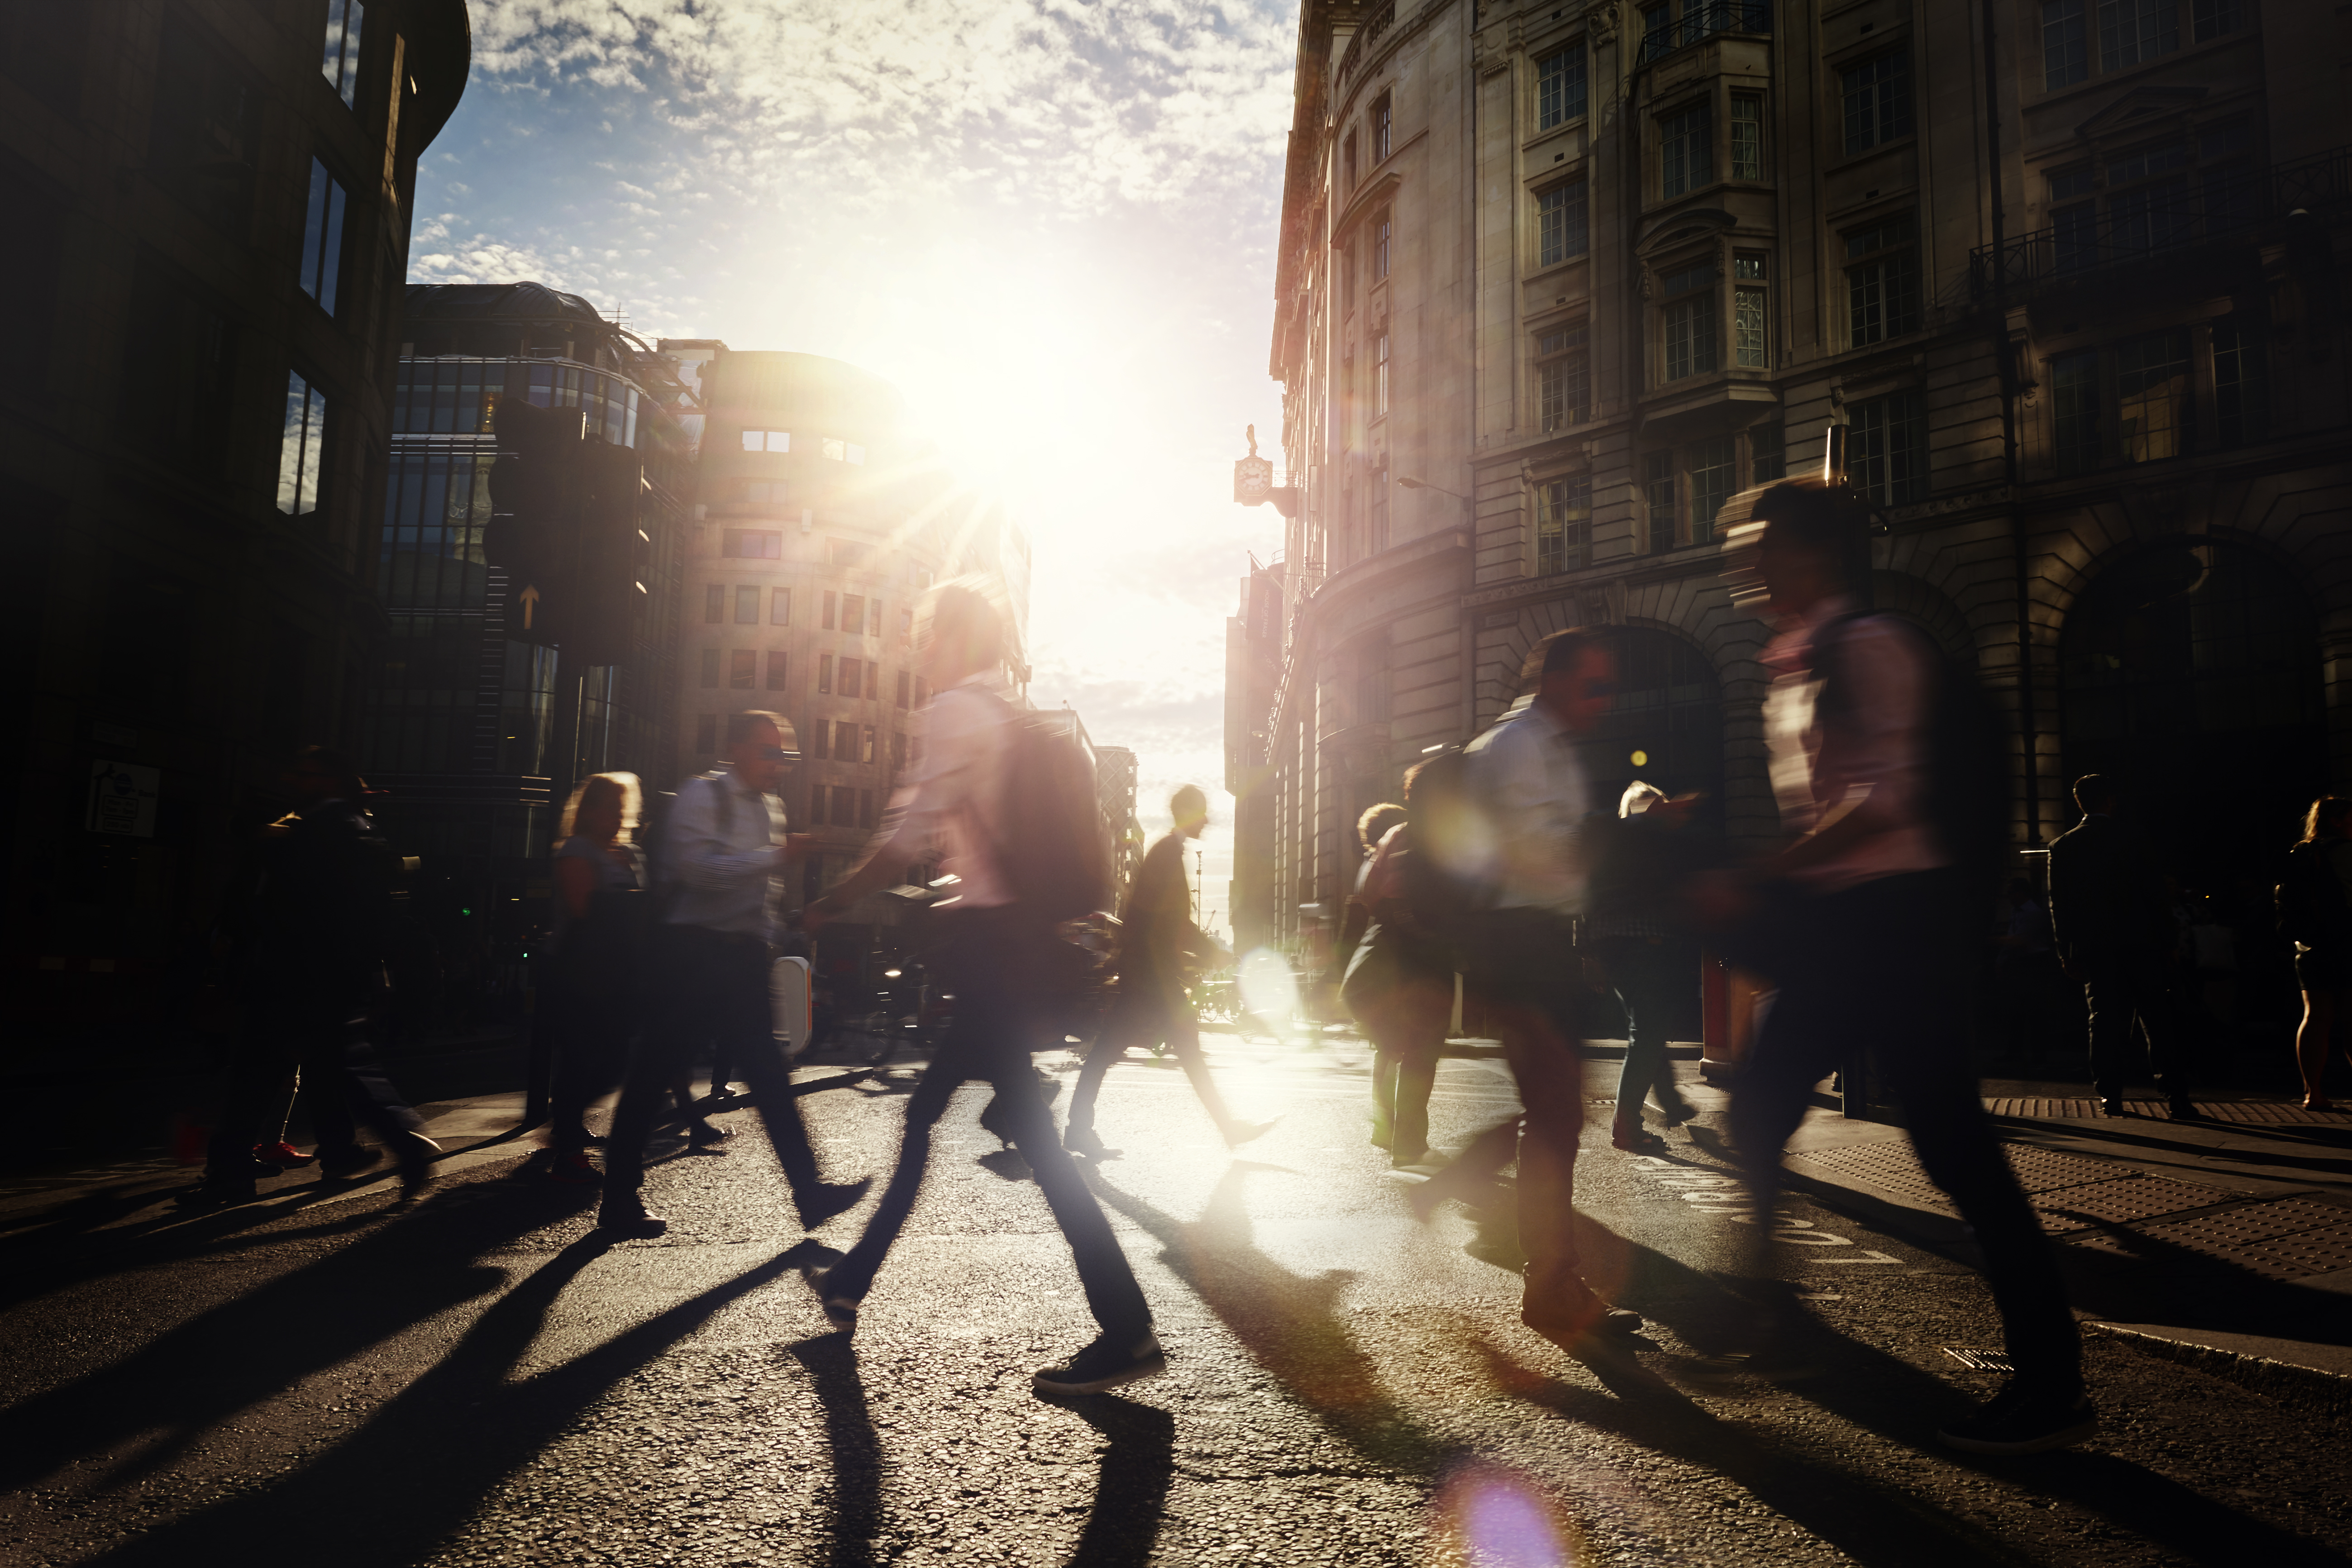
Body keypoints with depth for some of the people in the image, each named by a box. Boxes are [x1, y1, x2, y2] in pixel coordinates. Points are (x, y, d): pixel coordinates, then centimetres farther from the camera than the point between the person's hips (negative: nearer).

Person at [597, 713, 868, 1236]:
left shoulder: (770, 807, 17)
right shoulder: (702, 795, -7)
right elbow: (700, 867, -21)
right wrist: (776, 857, -25)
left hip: (742, 956, 7)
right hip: (694, 951, -7)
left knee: (770, 1076, 6)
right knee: (654, 1073, 1)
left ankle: (809, 1192, 7)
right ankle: (619, 1200, 14)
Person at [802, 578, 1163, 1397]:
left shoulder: (954, 710, -8)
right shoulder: (1010, 718, 19)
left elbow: (911, 835, -13)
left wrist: (834, 901, -3)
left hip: (987, 940, -10)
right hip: (1023, 934, 10)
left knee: (1032, 1134, -10)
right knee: (923, 1110, 18)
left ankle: (1127, 1332, -8)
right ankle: (852, 1281, 33)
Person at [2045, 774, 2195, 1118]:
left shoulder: (2062, 847, 1)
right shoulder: (2131, 839, -4)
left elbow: (2059, 905, 1)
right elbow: (2157, 892, -3)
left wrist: (2067, 954, 5)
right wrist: (2167, 940, 5)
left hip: (2095, 951, 2)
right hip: (2140, 945, -1)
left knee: (2106, 1022, 6)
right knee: (2157, 1021, 4)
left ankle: (2110, 1096, 4)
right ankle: (2176, 1095, 3)